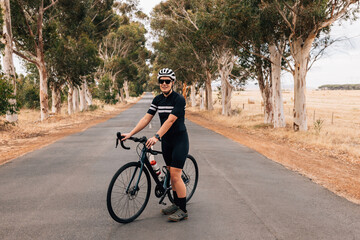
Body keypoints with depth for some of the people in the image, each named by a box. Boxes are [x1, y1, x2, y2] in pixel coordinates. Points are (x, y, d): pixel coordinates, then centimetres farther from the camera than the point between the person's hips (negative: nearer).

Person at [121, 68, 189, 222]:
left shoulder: (179, 99, -16)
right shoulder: (158, 99, 4)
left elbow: (170, 121, -25)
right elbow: (146, 118, 0)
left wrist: (156, 137, -34)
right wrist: (130, 134, -7)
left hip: (179, 140, -7)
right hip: (166, 141, 7)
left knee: (175, 175, -9)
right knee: (172, 174, 13)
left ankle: (183, 210, 2)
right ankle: (176, 204, 27)